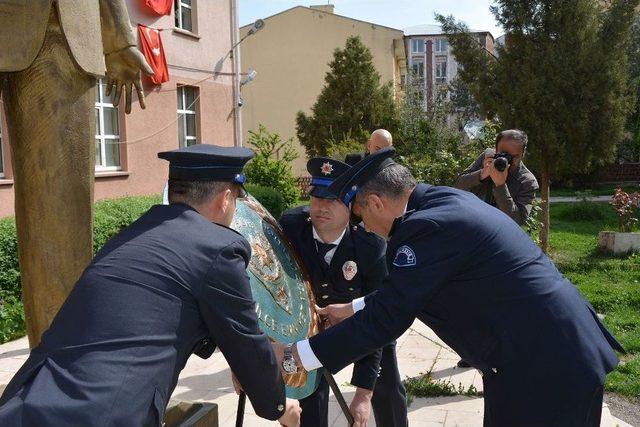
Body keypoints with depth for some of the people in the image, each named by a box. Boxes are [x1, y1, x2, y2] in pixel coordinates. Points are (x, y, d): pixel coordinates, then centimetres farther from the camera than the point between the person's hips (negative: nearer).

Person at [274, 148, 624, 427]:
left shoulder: (427, 227, -23)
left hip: (547, 367, -9)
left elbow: (386, 319, -20)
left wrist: (295, 355, -12)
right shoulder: (443, 200, 7)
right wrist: (352, 309, 23)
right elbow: (407, 291, 17)